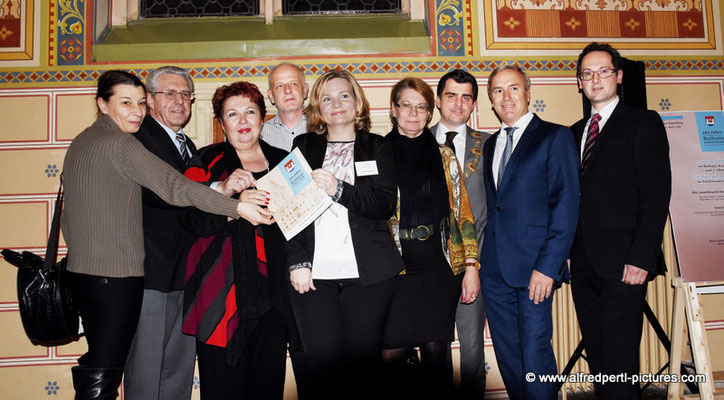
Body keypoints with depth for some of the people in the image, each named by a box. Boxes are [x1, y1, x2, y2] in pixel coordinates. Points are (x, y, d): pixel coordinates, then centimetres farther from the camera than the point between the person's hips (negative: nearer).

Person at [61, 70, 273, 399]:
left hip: (81, 270, 10)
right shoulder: (121, 144, -15)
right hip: (116, 273, -9)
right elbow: (173, 186, -26)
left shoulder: (80, 143, 14)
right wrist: (237, 207, -28)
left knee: (98, 364, 19)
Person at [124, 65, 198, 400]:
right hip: (152, 271, -8)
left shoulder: (188, 145, 20)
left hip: (186, 272, 8)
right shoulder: (137, 138, -8)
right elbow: (157, 191, -26)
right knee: (146, 368, 2)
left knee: (180, 369, 15)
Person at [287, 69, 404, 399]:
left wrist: (338, 189, -14)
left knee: (363, 359, -1)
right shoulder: (303, 147, 13)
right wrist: (298, 261, -5)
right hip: (314, 272, 0)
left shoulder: (377, 148, 12)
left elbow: (386, 205, -1)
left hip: (367, 273, 0)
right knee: (322, 359, -4)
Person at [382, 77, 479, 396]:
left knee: (436, 351, 6)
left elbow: (463, 212, 8)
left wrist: (471, 265, 0)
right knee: (391, 353, -4)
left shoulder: (444, 157, 9)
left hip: (440, 268, 1)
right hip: (394, 269, -1)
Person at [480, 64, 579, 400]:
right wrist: (483, 258, 8)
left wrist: (547, 266, -16)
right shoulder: (490, 145, 18)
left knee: (535, 354, -4)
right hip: (494, 270, 6)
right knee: (507, 357, 12)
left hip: (534, 268, -6)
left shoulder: (555, 136, -1)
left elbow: (566, 205, -8)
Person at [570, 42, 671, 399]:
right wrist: (568, 251, 7)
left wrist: (641, 258, -16)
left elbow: (656, 194, -8)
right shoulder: (575, 133, 18)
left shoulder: (643, 123, 1)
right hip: (584, 264, 6)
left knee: (619, 356, -4)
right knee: (596, 352, 11)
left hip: (622, 263, -5)